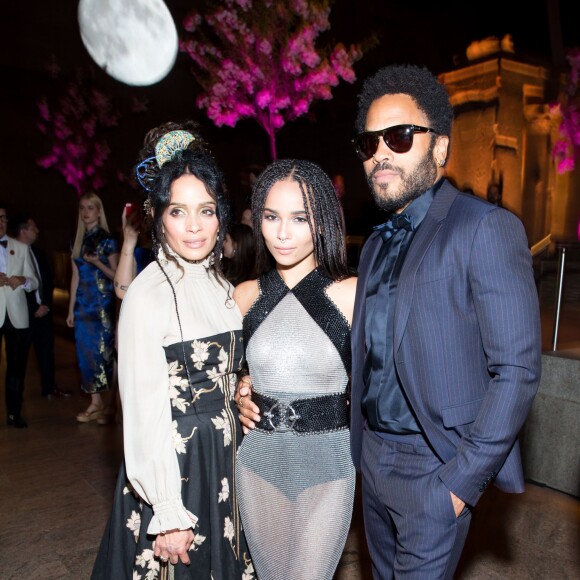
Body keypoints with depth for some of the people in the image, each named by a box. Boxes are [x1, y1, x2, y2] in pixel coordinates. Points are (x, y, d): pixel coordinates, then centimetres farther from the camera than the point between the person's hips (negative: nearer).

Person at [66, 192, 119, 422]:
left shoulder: (107, 240, -3)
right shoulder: (78, 242, 12)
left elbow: (115, 275, -2)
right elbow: (75, 277, 13)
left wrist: (97, 263, -20)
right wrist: (71, 309, 12)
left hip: (102, 304, -5)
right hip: (82, 304, 5)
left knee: (100, 349, -3)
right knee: (85, 351, 4)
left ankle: (97, 403, 8)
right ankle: (96, 402, 12)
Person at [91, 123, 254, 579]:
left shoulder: (219, 285, 4)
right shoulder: (148, 294, -18)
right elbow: (144, 410, -19)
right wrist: (169, 514, -17)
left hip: (226, 455, 7)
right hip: (175, 460, -6)